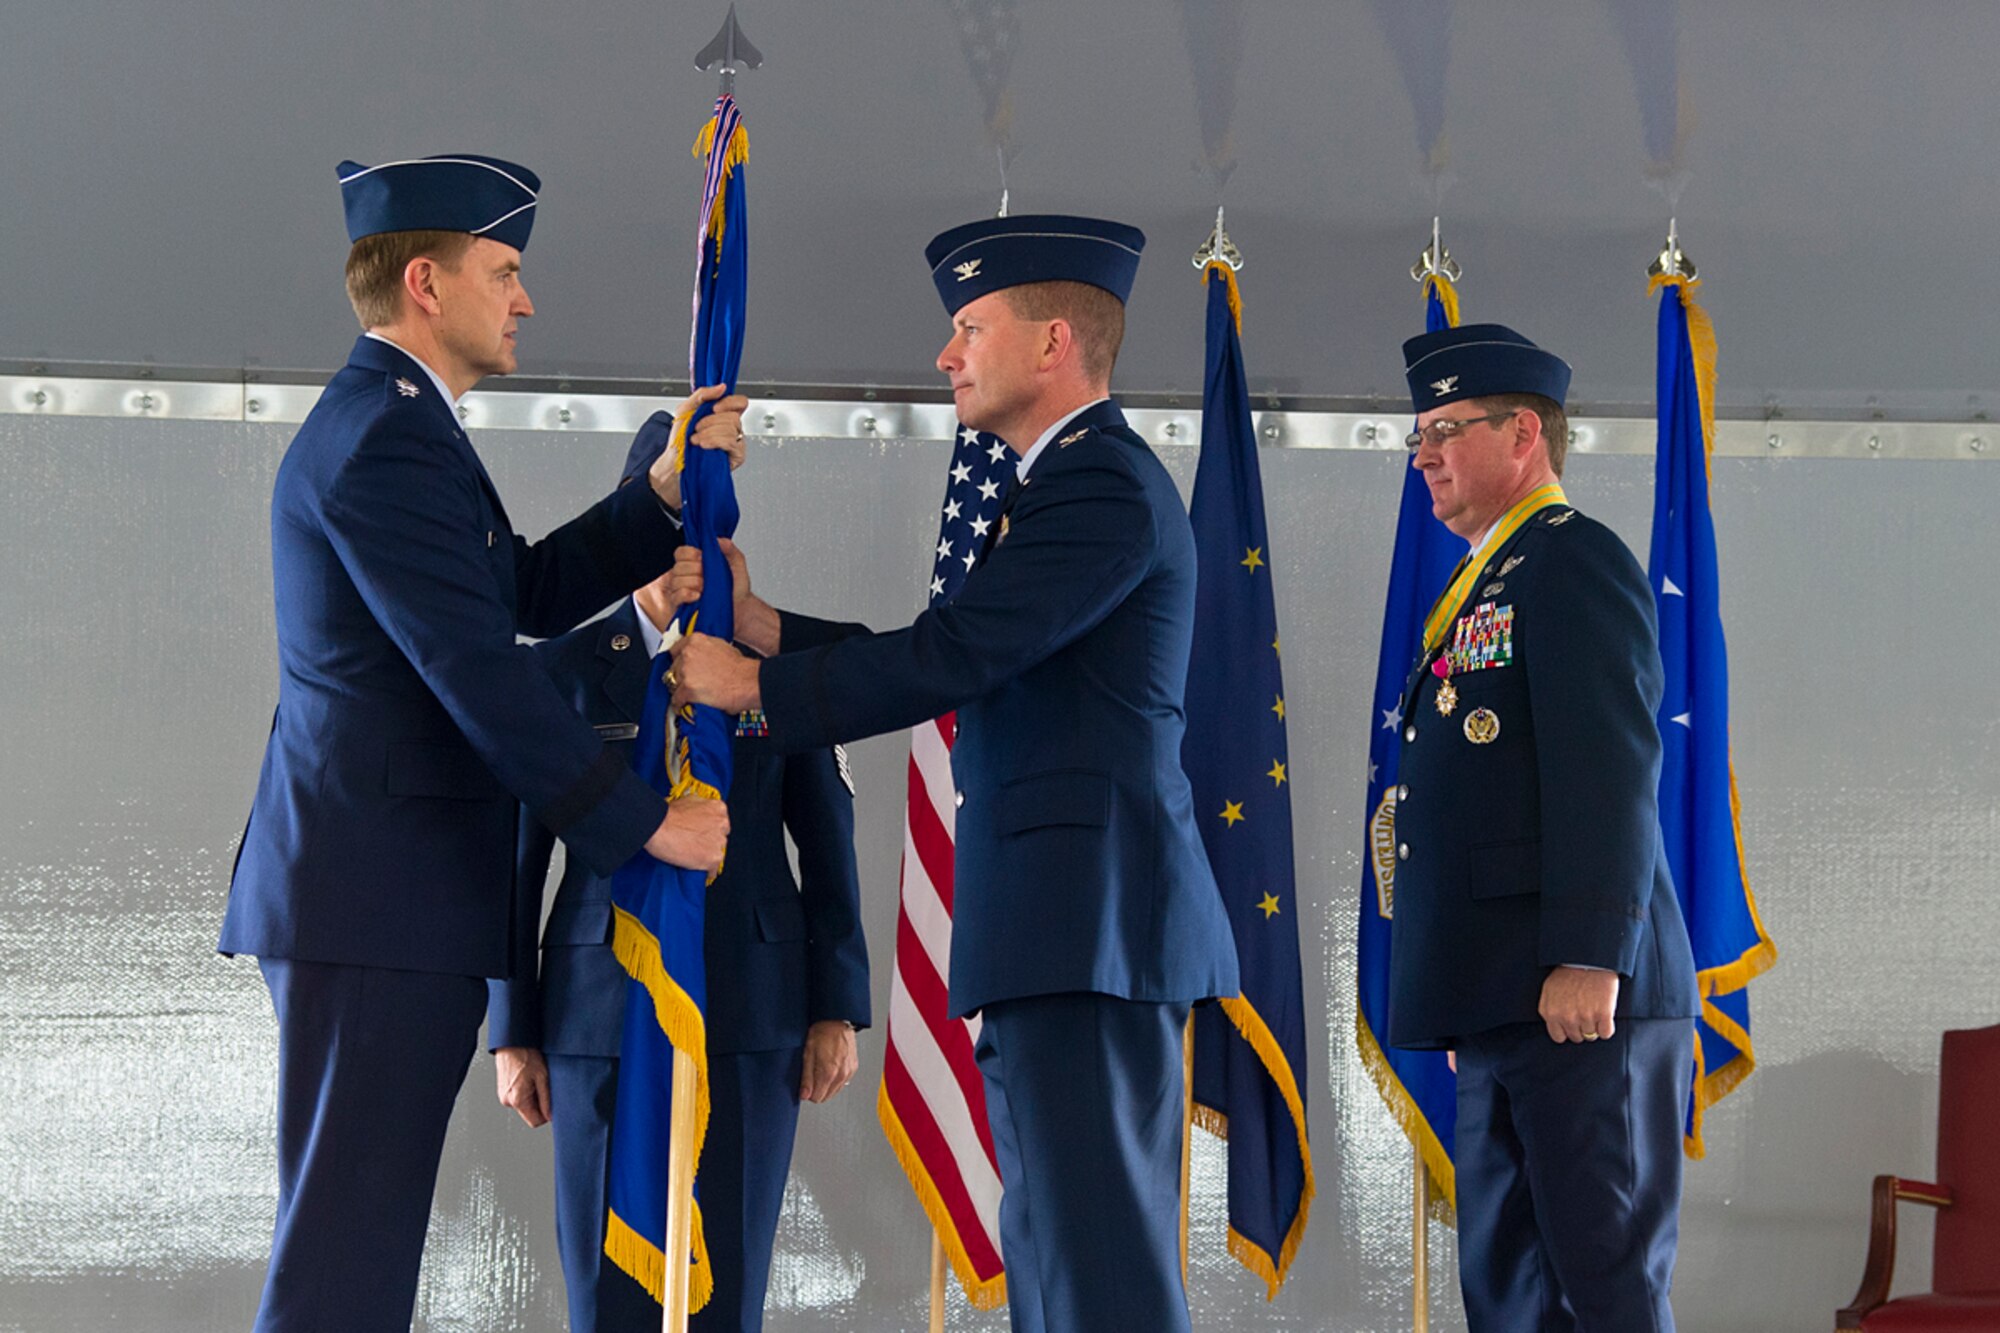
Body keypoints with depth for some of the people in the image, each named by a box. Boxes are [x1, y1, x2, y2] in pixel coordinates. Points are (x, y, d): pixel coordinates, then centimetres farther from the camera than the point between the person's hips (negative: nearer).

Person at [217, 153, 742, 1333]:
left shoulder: (387, 423, 20)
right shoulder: (388, 437, -14)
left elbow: (530, 594, 24)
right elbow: (479, 672, -19)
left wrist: (669, 495, 13)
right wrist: (648, 825, -14)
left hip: (370, 900, 11)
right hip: (380, 899, -11)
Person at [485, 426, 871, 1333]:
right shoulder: (564, 669, 6)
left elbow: (827, 840, 8)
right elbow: (519, 858, 6)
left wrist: (838, 1009, 1)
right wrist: (512, 1033, 2)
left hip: (752, 1012, 0)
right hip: (601, 1011, 0)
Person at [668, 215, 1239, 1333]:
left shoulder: (1104, 483, -10)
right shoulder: (1075, 483, 23)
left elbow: (952, 657, -16)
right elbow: (959, 662, 20)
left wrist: (755, 687, -5)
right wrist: (761, 623, 13)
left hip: (1086, 919, -11)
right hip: (1075, 920, 11)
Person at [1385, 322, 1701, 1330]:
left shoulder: (1574, 560, -6)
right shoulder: (1488, 586, 24)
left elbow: (1611, 768, -17)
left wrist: (1588, 960, -24)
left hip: (1582, 1002, -10)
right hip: (1505, 1012, 10)